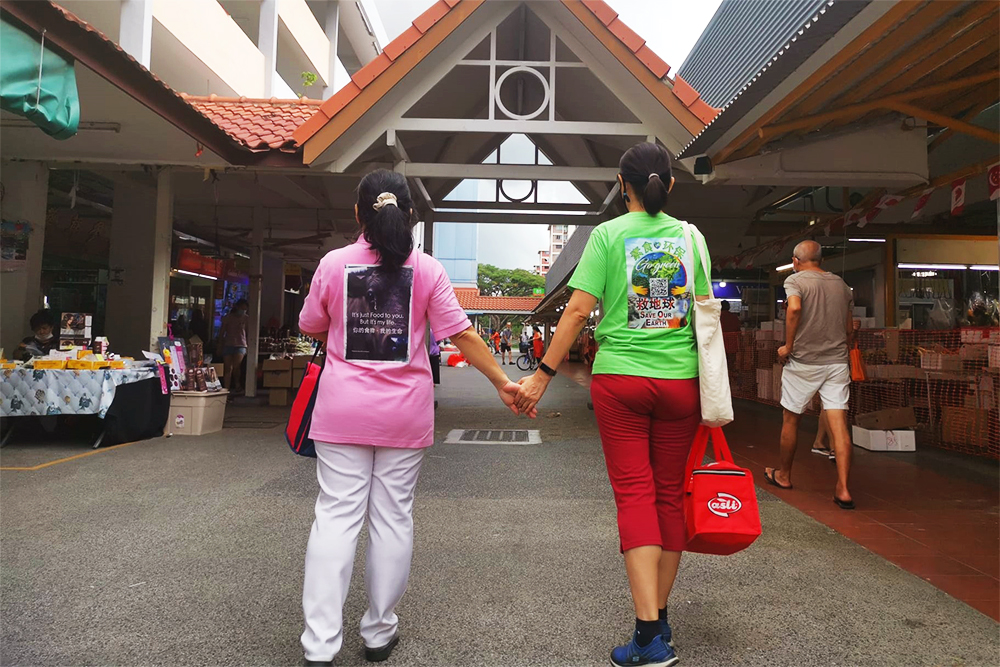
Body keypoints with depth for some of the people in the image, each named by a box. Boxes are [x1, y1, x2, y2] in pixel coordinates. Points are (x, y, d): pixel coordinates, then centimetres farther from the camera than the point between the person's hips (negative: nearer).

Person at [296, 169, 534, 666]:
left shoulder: (333, 264, -1)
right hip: (404, 415, 0)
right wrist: (503, 383, 3)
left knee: (336, 517, 6)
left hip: (343, 411, 0)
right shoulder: (427, 270, -3)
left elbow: (312, 329, 10)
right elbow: (462, 335, -4)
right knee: (393, 517, 10)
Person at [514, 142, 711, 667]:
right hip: (680, 381, 3)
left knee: (634, 495, 1)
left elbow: (578, 310, -9)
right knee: (670, 494, 12)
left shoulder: (608, 234, -2)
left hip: (620, 378, -3)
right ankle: (659, 620, 26)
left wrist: (542, 375, -5)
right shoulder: (690, 236, 7)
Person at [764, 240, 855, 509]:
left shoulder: (796, 280, -4)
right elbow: (850, 328, 17)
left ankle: (783, 475, 28)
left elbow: (794, 308, -25)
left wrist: (788, 345, -16)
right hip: (837, 360, 4)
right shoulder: (841, 284, 13)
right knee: (838, 423, -1)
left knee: (790, 419, 12)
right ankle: (843, 489, -6)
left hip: (803, 361, -4)